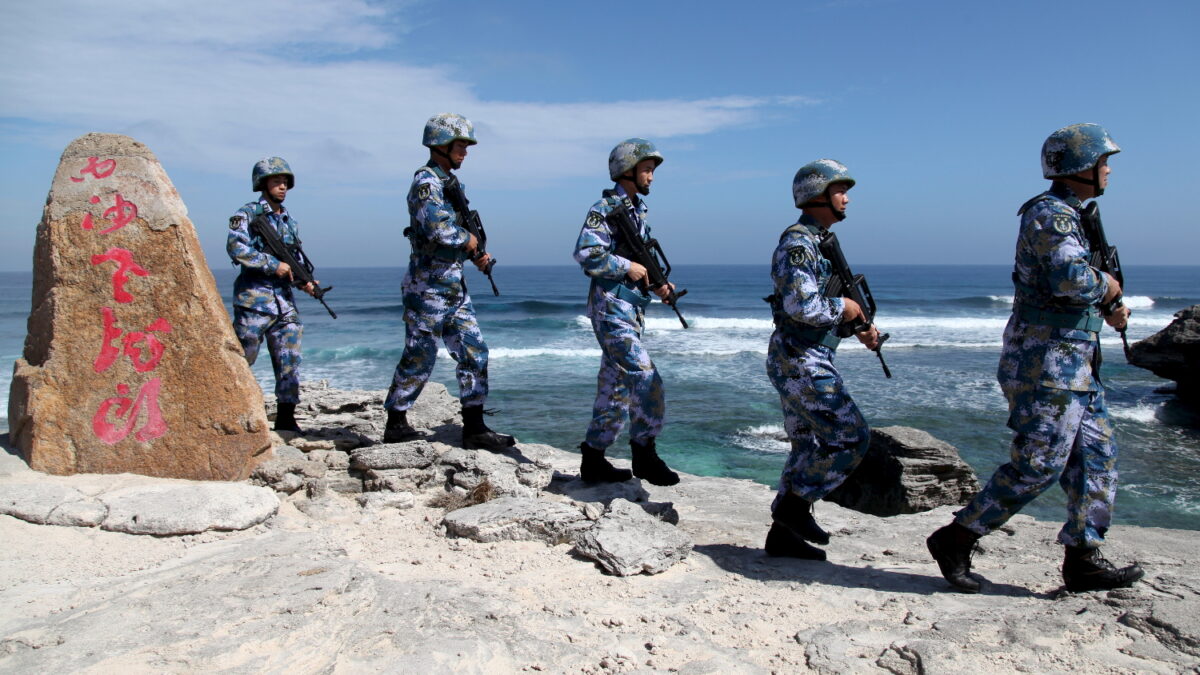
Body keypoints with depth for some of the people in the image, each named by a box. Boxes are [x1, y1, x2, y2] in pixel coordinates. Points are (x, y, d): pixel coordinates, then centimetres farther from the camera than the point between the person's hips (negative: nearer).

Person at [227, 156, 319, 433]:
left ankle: (286, 418, 8)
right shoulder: (247, 214, -3)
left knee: (289, 360, 3)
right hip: (254, 298, -6)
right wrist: (274, 265, -18)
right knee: (242, 357, -1)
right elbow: (236, 247, -17)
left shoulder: (289, 221, 17)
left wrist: (304, 280, 1)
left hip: (284, 300, 6)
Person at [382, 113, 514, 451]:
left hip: (454, 286, 9)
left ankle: (474, 428, 9)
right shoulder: (425, 182, -13)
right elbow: (438, 229, -27)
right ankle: (395, 423, 17)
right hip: (428, 287, -9)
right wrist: (468, 239, -10)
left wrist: (475, 255, 5)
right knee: (419, 357, 1)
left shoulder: (449, 182, 16)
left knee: (474, 353, 5)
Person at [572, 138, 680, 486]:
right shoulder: (604, 209, -9)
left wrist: (656, 283, 7)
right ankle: (644, 454, -2)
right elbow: (586, 254, -20)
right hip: (611, 309, -9)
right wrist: (628, 267, -16)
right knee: (645, 378, -14)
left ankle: (593, 461, 19)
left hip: (632, 310, 9)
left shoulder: (638, 210, 17)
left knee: (615, 389, 11)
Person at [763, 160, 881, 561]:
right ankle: (795, 503, 3)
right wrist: (842, 308, -11)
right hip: (800, 362, -10)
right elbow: (802, 305, -27)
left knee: (810, 445, 12)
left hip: (808, 361, 10)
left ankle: (783, 534, 19)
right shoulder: (797, 244, -15)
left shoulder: (820, 243, 17)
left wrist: (861, 326, 10)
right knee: (851, 437, -8)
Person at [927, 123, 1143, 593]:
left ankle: (1083, 560, 17)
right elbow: (1071, 279, -29)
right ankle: (955, 541, 1)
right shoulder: (1050, 214, -13)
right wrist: (1106, 285, -9)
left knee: (1096, 458, 11)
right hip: (1046, 363, -10)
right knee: (1037, 466, -8)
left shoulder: (1065, 215, 19)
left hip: (1074, 365, 10)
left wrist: (1105, 311, 12)